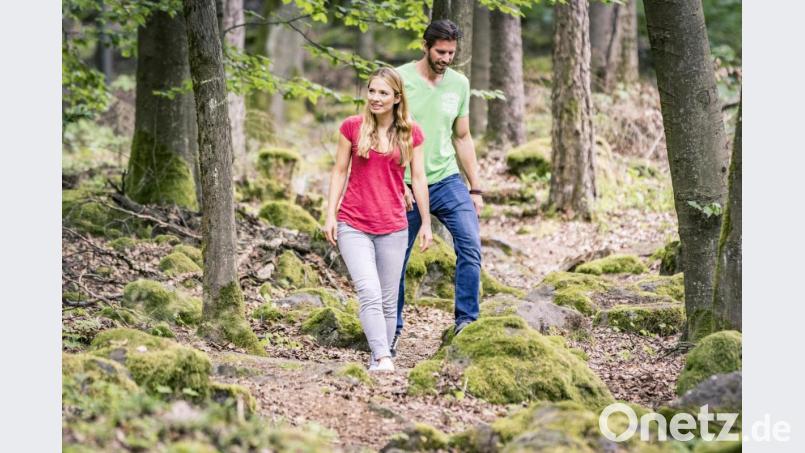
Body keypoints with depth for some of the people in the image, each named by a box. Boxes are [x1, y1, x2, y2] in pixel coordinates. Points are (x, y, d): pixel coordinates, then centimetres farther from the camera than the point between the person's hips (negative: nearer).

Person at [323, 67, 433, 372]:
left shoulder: (411, 133, 2)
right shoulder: (352, 127, 0)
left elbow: (418, 179, 7)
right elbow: (339, 172, 5)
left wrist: (425, 223, 7)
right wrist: (330, 215, 1)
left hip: (393, 227, 2)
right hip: (353, 224, -2)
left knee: (388, 300, 6)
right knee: (370, 295, -15)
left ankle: (378, 360, 15)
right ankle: (383, 358, -21)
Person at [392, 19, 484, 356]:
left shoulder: (459, 84, 6)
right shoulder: (400, 79, -7)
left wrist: (475, 188, 11)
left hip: (448, 181, 3)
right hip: (406, 186, -3)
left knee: (470, 244, -15)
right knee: (396, 260, 4)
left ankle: (466, 320, -10)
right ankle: (393, 328, 18)